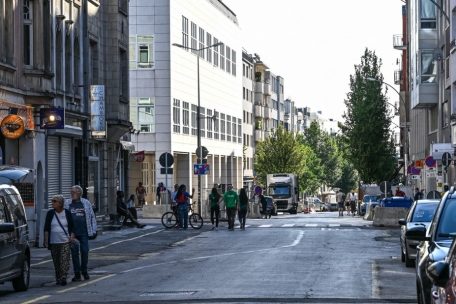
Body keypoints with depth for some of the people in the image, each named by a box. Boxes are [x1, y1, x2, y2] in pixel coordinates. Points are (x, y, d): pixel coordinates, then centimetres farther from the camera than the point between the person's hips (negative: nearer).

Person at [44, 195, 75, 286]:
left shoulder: (67, 213, 3)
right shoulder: (50, 213, 6)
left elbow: (72, 226, 10)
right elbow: (46, 228, 5)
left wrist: (72, 236, -3)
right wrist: (46, 240, -2)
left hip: (65, 242, -2)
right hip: (53, 242, 2)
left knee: (65, 260, -13)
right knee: (56, 262, 5)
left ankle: (64, 277, -20)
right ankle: (58, 279, 12)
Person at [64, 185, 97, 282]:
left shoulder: (86, 203, 6)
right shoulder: (67, 203, 6)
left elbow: (92, 217, 10)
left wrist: (94, 230, 6)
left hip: (83, 232, 0)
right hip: (72, 233, 0)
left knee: (85, 251, 1)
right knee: (74, 252, 1)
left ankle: (84, 271, 17)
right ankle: (77, 273, 7)